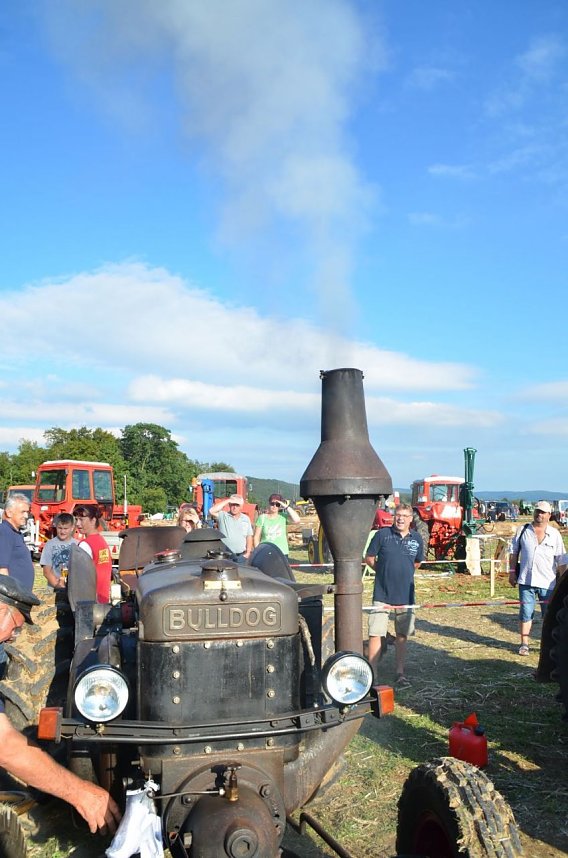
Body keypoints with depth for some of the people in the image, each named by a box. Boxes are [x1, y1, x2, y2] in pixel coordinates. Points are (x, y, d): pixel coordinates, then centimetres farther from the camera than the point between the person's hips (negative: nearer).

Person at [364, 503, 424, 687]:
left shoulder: (416, 538, 2)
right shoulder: (382, 534, -8)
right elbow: (369, 558, 0)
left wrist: (403, 572, 10)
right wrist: (384, 572, 2)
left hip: (405, 594, 3)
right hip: (382, 593, -3)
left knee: (402, 635, 12)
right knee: (375, 633, -3)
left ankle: (400, 673, 25)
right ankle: (372, 673, 7)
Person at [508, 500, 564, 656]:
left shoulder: (555, 534, 2)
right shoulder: (523, 530, 4)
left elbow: (561, 560, 5)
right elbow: (514, 552, 10)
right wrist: (512, 571, 3)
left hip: (547, 582, 0)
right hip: (526, 580, 0)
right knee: (526, 612, 4)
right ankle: (524, 644, 14)